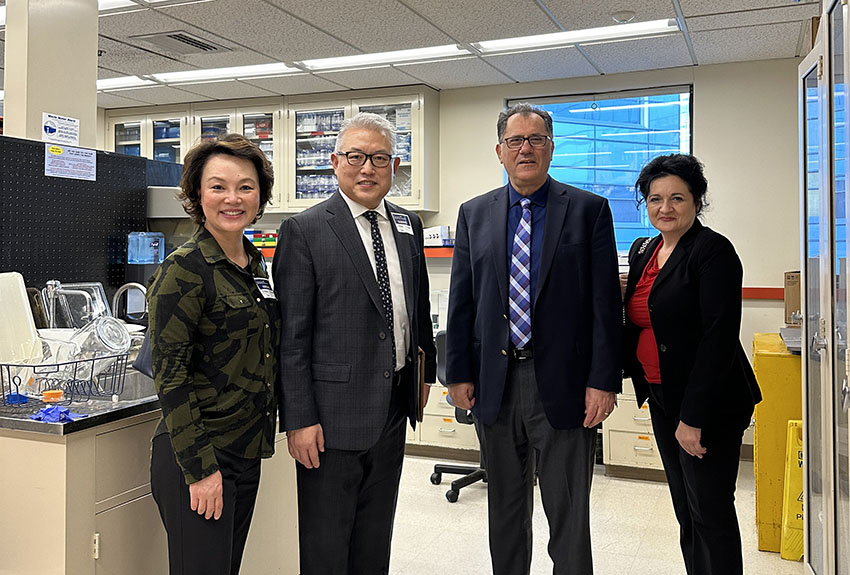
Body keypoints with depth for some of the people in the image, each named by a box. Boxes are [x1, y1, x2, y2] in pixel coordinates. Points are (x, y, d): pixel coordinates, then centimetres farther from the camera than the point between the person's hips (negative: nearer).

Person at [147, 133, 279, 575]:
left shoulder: (254, 264, 9)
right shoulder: (185, 269, -14)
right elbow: (170, 376, -17)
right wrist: (199, 468, -18)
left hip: (246, 453, 8)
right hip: (197, 458, -8)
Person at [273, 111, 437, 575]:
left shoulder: (408, 226, 9)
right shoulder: (304, 231, -10)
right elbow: (292, 335, -12)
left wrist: (425, 368, 19)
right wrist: (298, 418, -15)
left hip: (395, 406, 6)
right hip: (334, 411, -5)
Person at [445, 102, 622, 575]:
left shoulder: (589, 210, 0)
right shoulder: (474, 213, 8)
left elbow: (605, 301, -4)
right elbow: (460, 300, 7)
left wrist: (603, 380, -10)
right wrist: (458, 373, 3)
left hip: (563, 383, -3)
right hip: (495, 384, 3)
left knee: (568, 513, 6)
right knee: (504, 507, 17)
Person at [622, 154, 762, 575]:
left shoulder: (713, 251, -14)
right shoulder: (642, 251, 10)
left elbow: (719, 337, -20)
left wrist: (693, 417, -22)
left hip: (709, 404, -8)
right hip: (662, 398, 8)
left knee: (710, 511, 2)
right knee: (685, 509, 17)